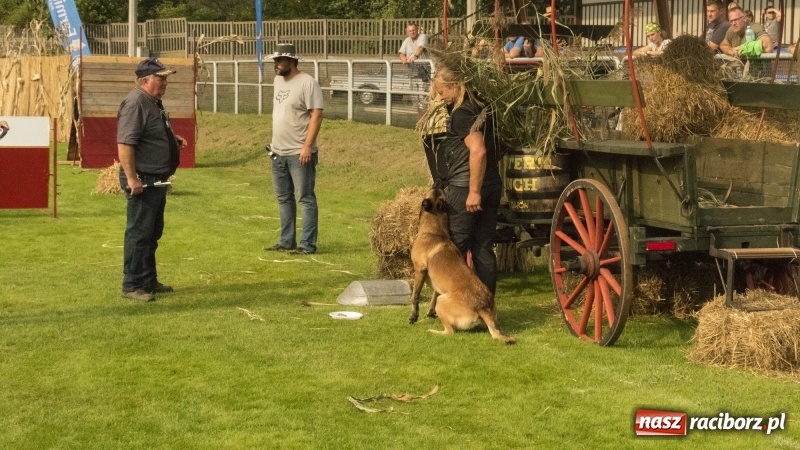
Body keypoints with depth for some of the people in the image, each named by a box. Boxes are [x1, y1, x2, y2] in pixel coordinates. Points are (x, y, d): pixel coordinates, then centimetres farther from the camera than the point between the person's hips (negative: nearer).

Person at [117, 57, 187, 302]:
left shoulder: (153, 102, 14)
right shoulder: (135, 103, -18)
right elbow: (125, 143, -25)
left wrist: (173, 139, 12)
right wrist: (131, 178, -28)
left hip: (157, 180, 11)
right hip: (142, 180, -11)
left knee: (153, 233, 17)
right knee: (139, 233, -5)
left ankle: (149, 281, 27)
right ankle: (132, 286, 0)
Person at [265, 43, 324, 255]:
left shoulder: (307, 83, -13)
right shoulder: (278, 80, 12)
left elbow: (317, 115, -17)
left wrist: (307, 146, -22)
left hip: (299, 154, -9)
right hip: (278, 152, 9)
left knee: (305, 199, -4)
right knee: (284, 198, 14)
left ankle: (307, 244, -2)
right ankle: (287, 241, 22)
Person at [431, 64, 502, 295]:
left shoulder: (461, 114, -14)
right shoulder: (481, 109, 14)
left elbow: (478, 151, -24)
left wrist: (474, 191, -23)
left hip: (466, 189, -8)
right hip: (492, 186, 8)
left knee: (455, 249, 1)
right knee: (483, 249, 10)